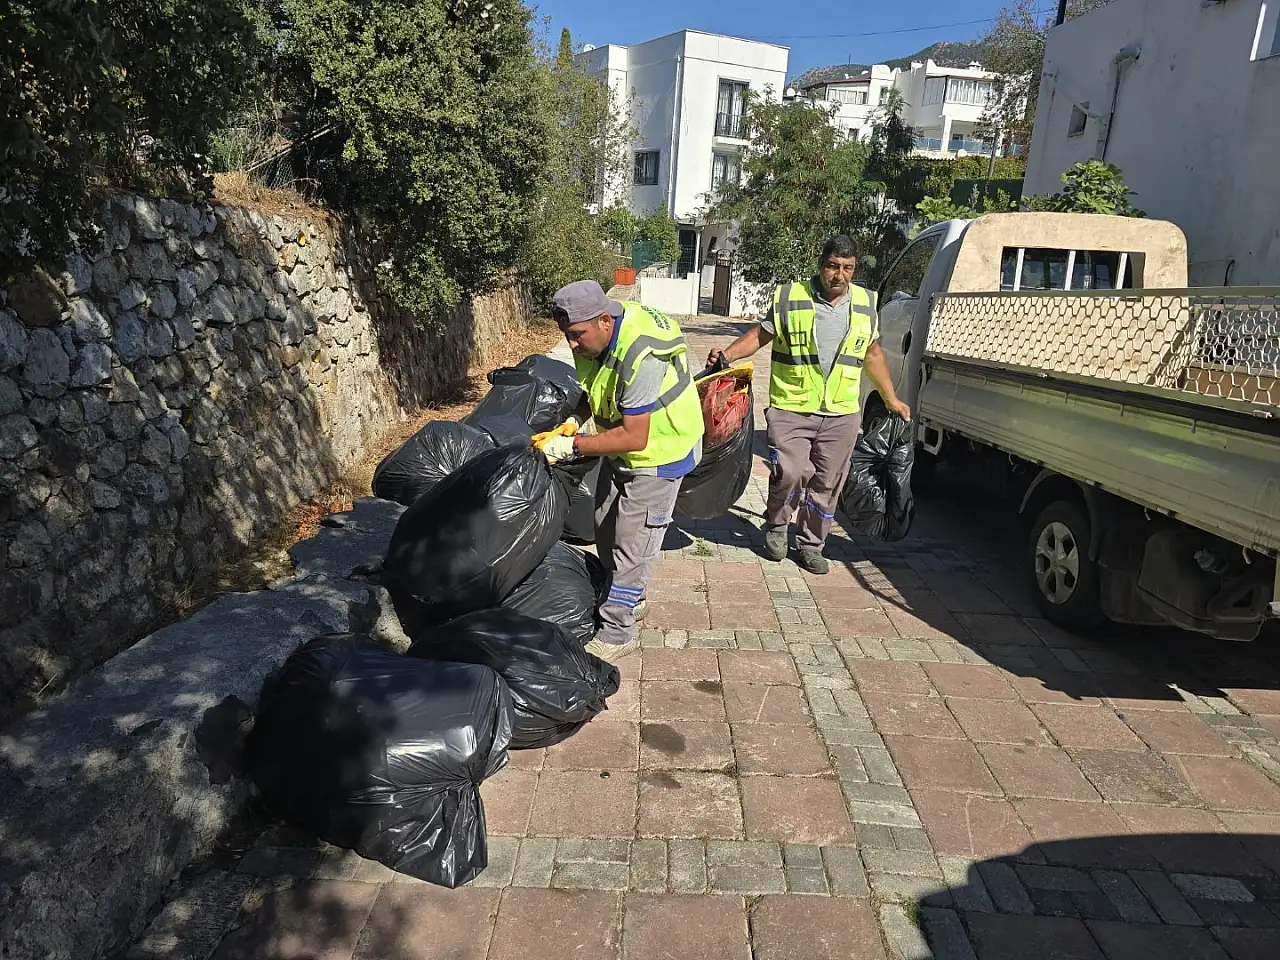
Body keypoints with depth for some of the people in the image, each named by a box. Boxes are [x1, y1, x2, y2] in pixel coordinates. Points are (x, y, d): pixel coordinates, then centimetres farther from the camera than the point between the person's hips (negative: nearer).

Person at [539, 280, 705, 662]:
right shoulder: (591, 340, -9)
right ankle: (629, 599, 39)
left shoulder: (640, 355, -36)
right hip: (621, 448, 9)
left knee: (632, 544, -3)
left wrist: (573, 446, -32)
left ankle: (617, 630, 11)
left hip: (659, 450, -9)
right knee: (606, 531, 18)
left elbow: (635, 437, -34)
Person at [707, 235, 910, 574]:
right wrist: (727, 354, -15)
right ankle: (776, 526, 16)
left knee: (826, 484, 9)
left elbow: (873, 354, 18)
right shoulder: (790, 298, -3)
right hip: (791, 409, -3)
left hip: (842, 414, 4)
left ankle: (810, 545, 27)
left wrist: (891, 399, 20)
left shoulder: (865, 304, 8)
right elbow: (759, 335, 2)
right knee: (790, 474, -15)